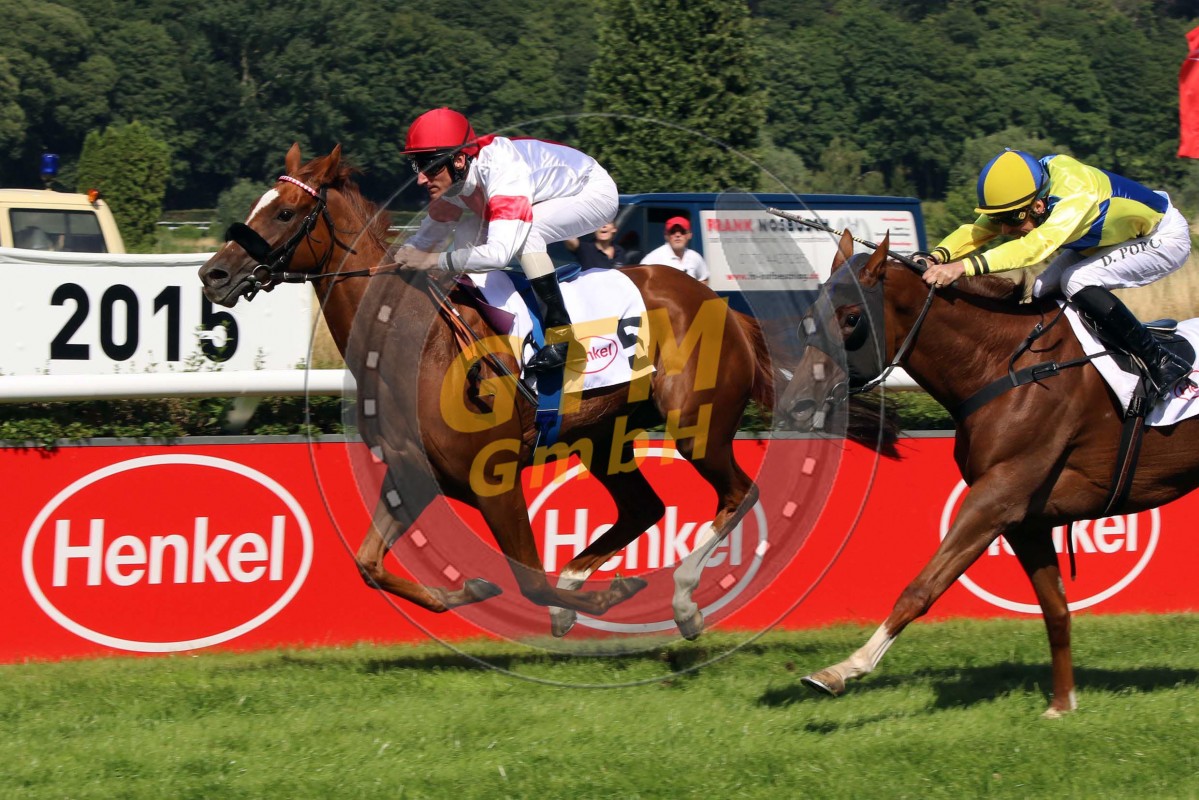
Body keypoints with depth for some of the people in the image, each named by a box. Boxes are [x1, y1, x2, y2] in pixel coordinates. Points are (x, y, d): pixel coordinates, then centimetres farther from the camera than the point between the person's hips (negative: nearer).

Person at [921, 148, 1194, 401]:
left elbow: (1036, 245, -53)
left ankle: (1162, 363, -19)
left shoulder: (1077, 195, -41)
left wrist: (964, 266, -63)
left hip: (1165, 238, -8)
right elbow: (976, 230, -19)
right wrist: (938, 256, -40)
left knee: (1077, 281, -26)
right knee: (1045, 291, -8)